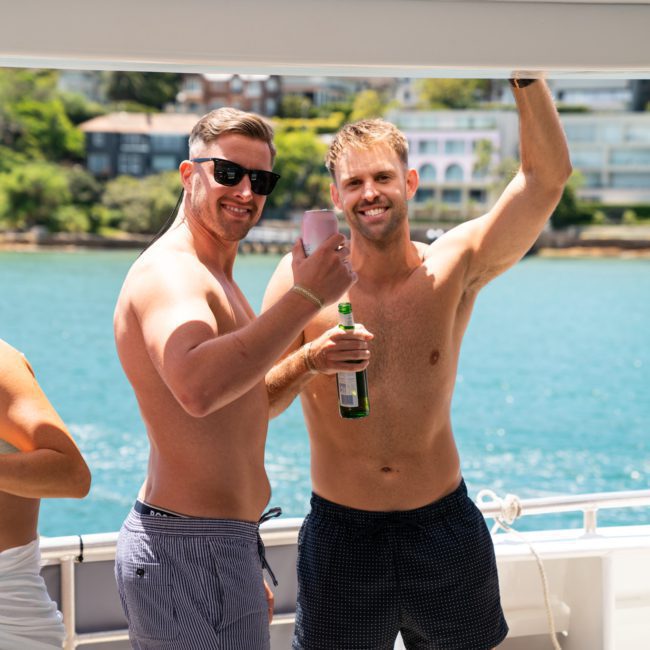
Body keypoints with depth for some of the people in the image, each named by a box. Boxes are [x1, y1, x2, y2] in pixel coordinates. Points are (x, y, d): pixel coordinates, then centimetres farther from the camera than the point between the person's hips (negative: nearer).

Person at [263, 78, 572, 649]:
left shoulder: (454, 268, -6)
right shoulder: (305, 276, -8)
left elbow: (547, 176, -17)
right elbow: (253, 403, -6)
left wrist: (525, 72, -28)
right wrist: (309, 362, -26)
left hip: (445, 525, 1)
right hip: (340, 533, -1)